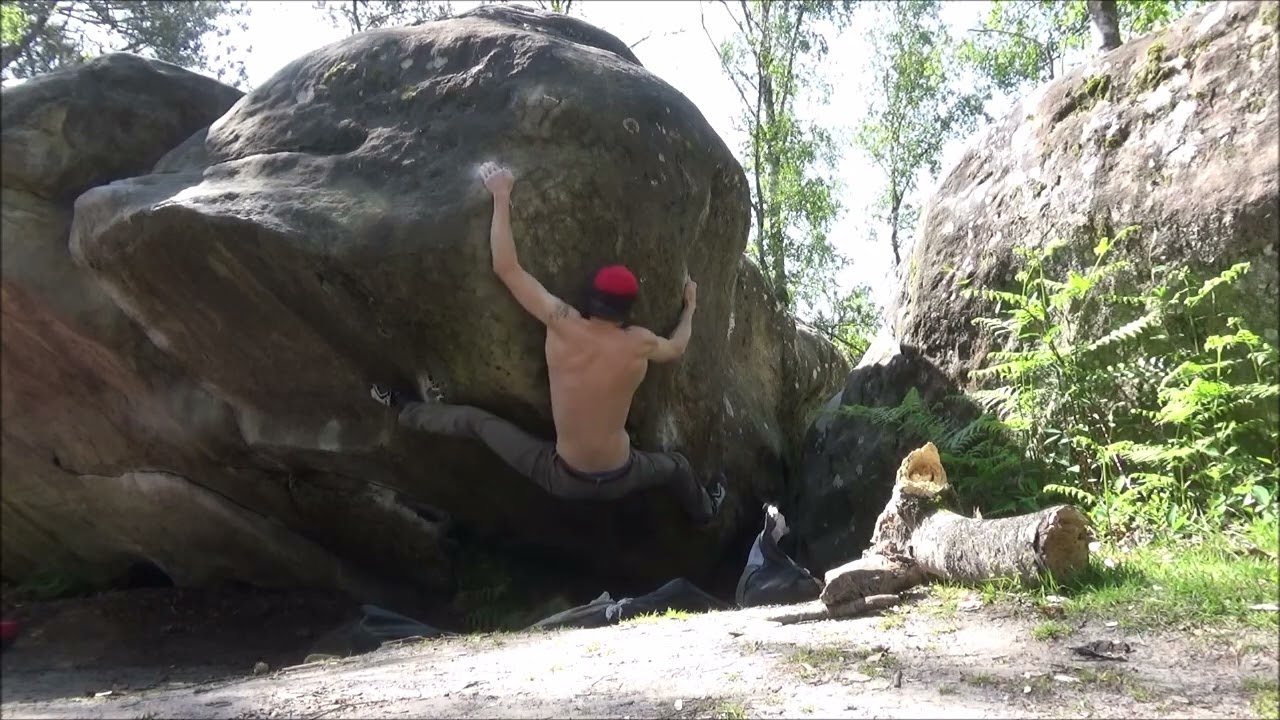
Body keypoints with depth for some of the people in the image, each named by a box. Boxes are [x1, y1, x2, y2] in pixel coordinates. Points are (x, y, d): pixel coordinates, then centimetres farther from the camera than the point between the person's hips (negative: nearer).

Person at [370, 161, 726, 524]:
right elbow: (676, 348, 12)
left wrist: (501, 196, -10)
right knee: (677, 465, 35)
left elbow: (506, 268, -17)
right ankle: (704, 509, 64)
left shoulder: (563, 325, -19)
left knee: (474, 420, 13)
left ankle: (406, 412, 36)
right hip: (619, 482, 1)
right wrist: (690, 308, 30)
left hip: (563, 480, -1)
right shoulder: (640, 345, -13)